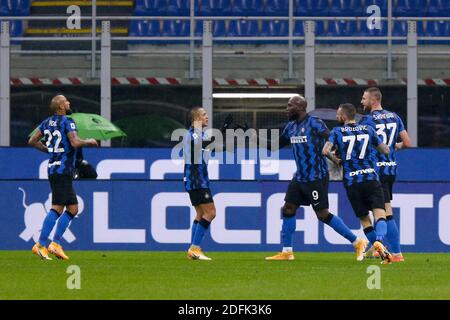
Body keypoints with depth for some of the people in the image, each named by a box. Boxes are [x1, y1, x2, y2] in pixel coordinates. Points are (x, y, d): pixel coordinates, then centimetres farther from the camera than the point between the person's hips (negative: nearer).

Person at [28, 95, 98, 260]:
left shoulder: (47, 122, 12)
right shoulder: (68, 122, -10)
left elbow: (32, 141, 17)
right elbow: (75, 142, -23)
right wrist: (89, 142, -5)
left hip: (53, 170, 9)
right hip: (63, 171, -9)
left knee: (73, 208, 12)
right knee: (57, 209, -9)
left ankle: (55, 243, 7)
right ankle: (41, 245, -13)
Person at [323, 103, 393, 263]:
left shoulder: (337, 132, 5)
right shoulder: (368, 129, 9)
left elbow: (325, 151, -10)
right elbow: (386, 150, 12)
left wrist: (335, 160, 10)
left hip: (351, 182, 0)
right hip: (371, 178, 0)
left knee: (364, 218, 13)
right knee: (379, 212, -9)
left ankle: (379, 250, 7)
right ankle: (379, 241, -36)